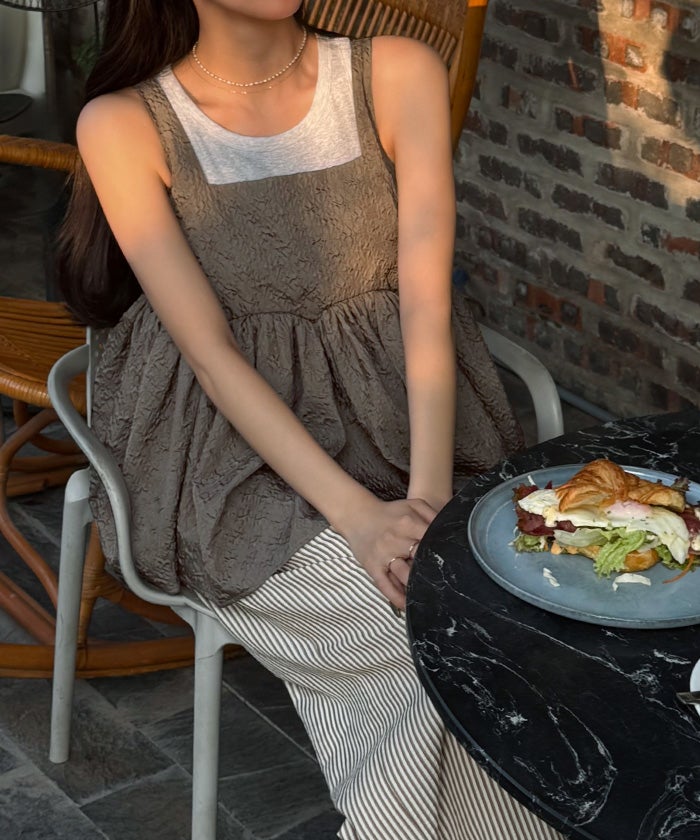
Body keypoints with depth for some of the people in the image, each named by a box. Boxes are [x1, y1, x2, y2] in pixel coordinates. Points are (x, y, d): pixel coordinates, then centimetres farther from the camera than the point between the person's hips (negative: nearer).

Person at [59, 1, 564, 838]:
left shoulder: (398, 75, -2)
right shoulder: (123, 125, -8)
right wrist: (361, 518, -24)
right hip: (230, 449, -2)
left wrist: (429, 497, -23)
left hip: (402, 419, 3)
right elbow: (210, 351, -13)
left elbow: (426, 304, -9)